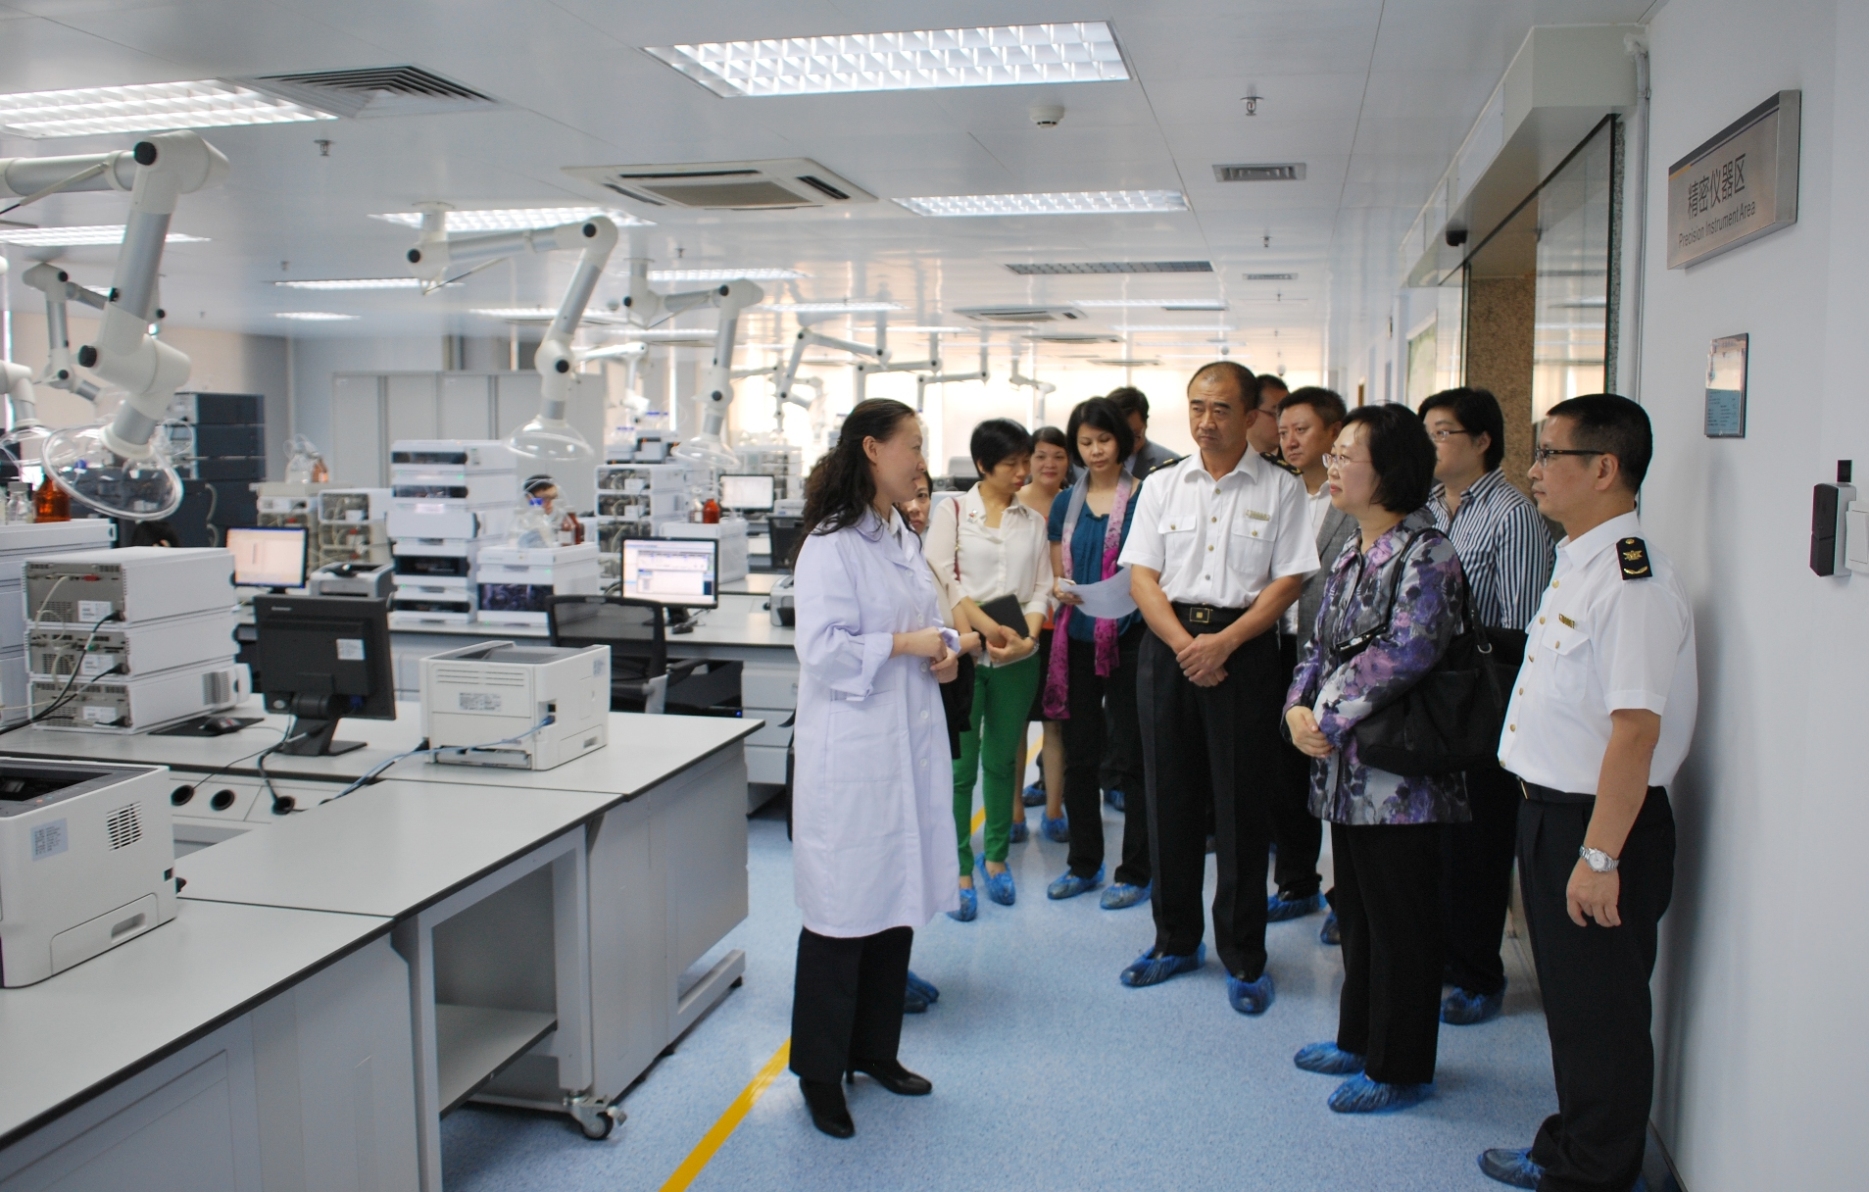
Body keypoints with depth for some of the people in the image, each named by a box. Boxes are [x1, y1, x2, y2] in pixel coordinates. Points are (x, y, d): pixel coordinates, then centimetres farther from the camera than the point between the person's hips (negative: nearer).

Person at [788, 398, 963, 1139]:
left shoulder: (901, 539, 13)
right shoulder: (831, 545, -15)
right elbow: (822, 648, -21)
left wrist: (944, 649, 2)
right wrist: (904, 645, -18)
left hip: (909, 741, 9)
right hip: (851, 751, -8)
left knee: (898, 902, 15)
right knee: (844, 911, 1)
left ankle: (874, 1048, 32)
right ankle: (819, 1070, 17)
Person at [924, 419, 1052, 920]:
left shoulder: (1033, 520, 10)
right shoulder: (953, 511, 1)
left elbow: (1041, 588, 7)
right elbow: (944, 579, -6)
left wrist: (1027, 636, -11)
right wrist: (990, 629, -15)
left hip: (1018, 657, 3)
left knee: (1001, 761, 12)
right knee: (961, 764, -1)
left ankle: (997, 859, 25)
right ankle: (960, 871, 8)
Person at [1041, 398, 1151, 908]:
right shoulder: (1065, 504, 11)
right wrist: (1060, 590, -7)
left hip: (1129, 640, -4)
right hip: (1078, 640, 4)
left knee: (1134, 752, 2)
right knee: (1079, 753, 10)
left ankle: (1135, 871, 12)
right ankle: (1083, 864, 23)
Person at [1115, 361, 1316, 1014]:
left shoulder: (1280, 489, 2)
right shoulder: (1161, 486, 9)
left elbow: (1287, 582, -4)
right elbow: (1142, 577, 3)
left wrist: (1223, 642, -15)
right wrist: (1186, 645, -11)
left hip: (1244, 648, -3)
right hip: (1168, 646, 3)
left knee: (1241, 805, 1)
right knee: (1170, 798, 9)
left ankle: (1243, 956, 14)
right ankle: (1176, 939, 24)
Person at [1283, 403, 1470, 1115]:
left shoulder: (1426, 555, -14)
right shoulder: (1351, 554, 13)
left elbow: (1405, 653, -24)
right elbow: (1321, 644, 14)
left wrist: (1331, 720, -19)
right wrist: (1298, 708, -3)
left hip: (1398, 770, -9)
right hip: (1345, 768, 9)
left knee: (1401, 921, 4)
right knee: (1357, 909, 19)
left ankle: (1401, 1069, 18)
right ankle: (1360, 1041, 35)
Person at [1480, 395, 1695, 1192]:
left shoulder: (1633, 584, -22)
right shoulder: (1577, 565, 10)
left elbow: (1635, 731, -25)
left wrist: (1599, 855, -24)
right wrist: (1549, 828, 18)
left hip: (1602, 823, -10)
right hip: (1553, 811, 10)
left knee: (1600, 1013, 7)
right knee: (1568, 1002, 22)